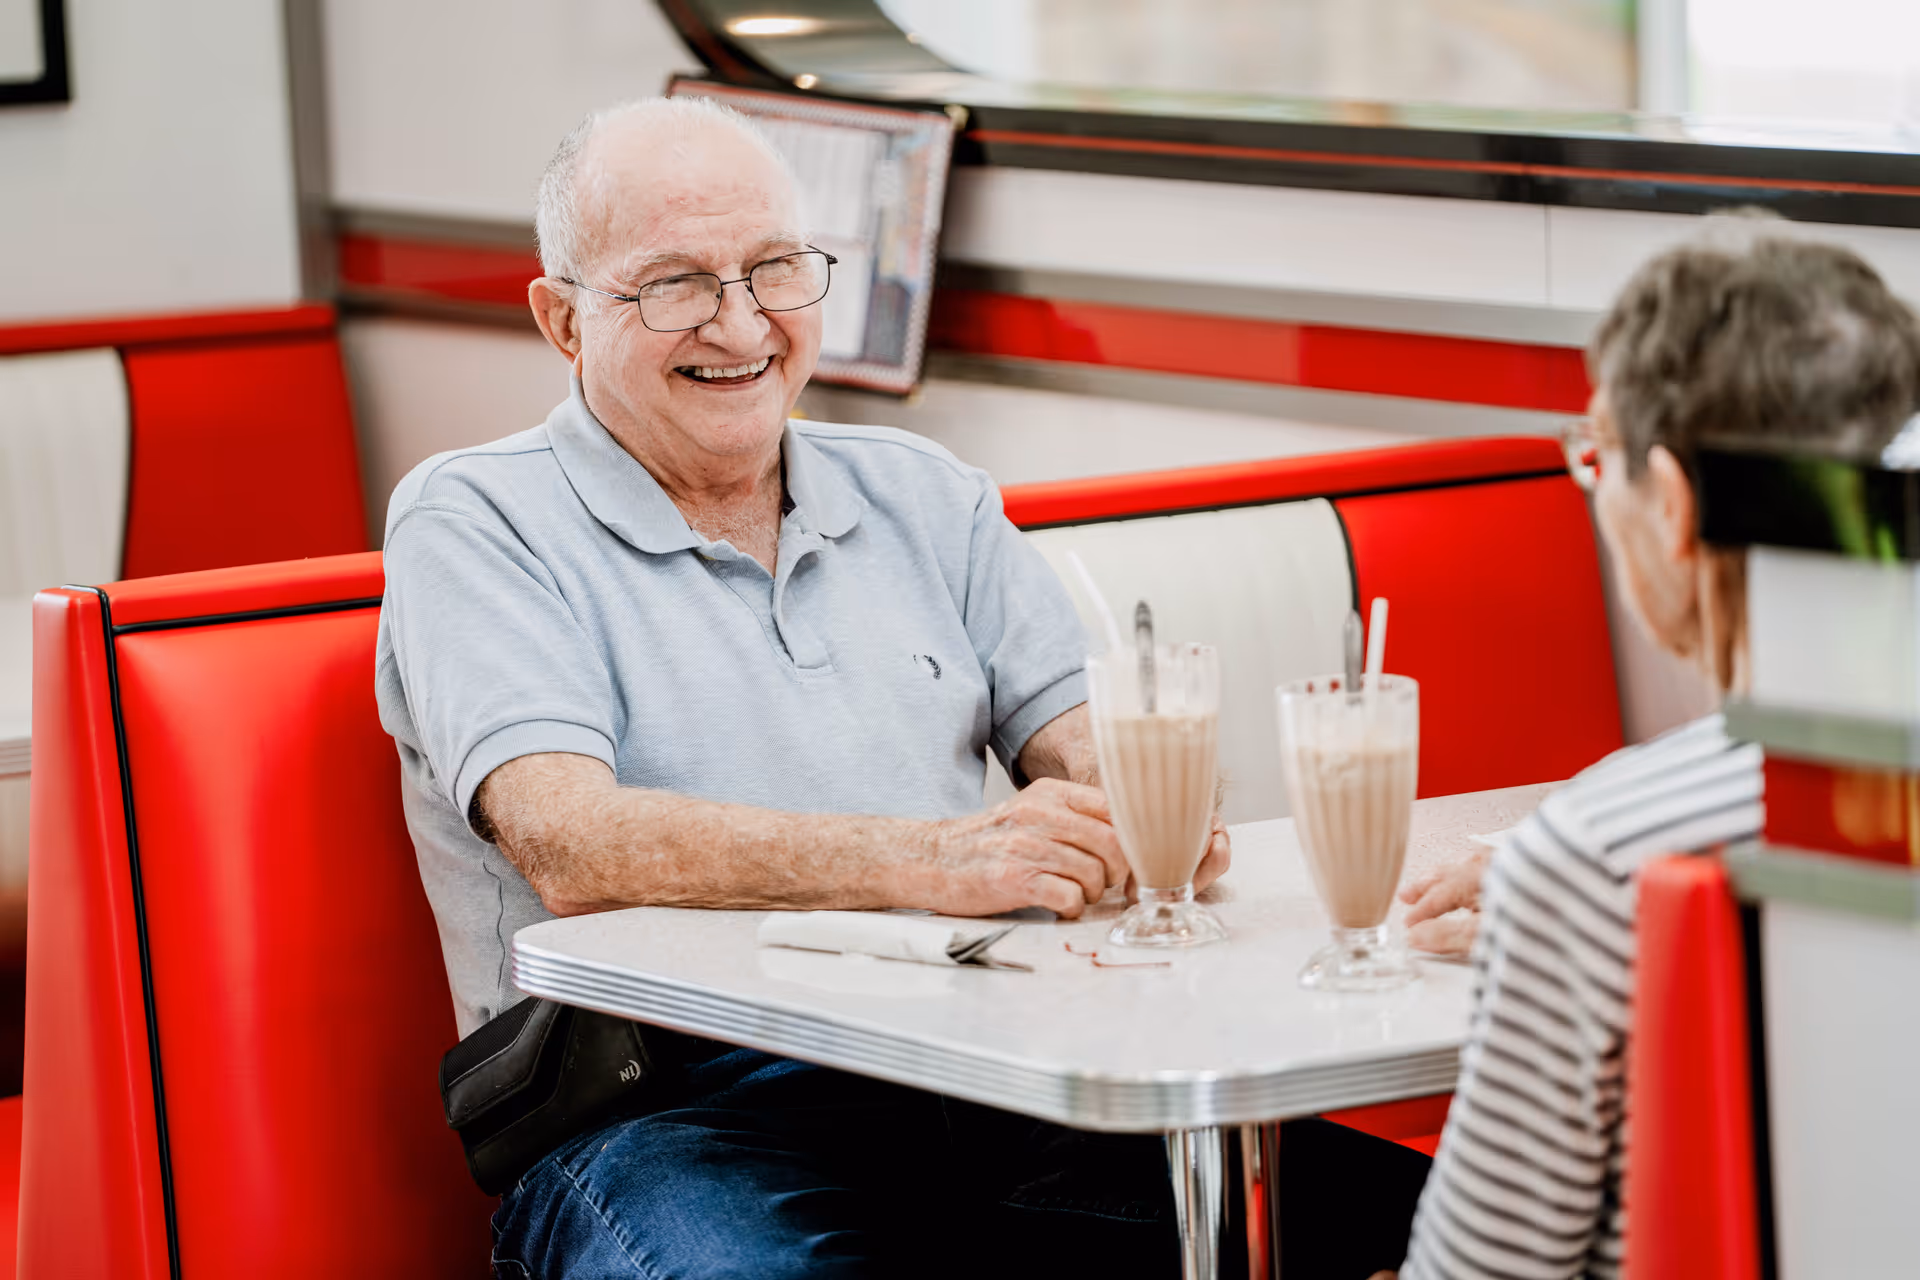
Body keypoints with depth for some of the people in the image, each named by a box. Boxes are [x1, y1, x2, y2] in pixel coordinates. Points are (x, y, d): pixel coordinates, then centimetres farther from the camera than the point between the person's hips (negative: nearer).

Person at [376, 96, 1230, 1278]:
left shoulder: (920, 495, 21)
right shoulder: (477, 526, 2)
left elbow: (1082, 736, 14)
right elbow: (576, 849, -13)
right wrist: (932, 860, -26)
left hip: (979, 1066, 4)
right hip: (667, 1102, -4)